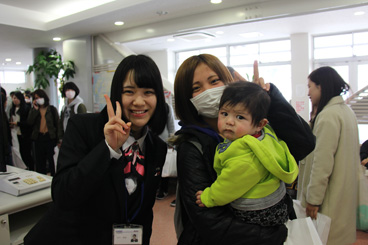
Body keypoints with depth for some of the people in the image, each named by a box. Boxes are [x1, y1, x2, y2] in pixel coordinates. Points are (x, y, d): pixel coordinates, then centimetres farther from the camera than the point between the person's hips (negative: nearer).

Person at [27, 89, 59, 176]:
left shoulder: (52, 109, 1)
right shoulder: (33, 110, 10)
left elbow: (57, 124, -1)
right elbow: (29, 122, -6)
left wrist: (57, 139, -7)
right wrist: (35, 109, -9)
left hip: (50, 137, -3)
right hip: (38, 138, 4)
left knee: (52, 161, -2)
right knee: (40, 162, 11)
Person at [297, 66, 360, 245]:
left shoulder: (328, 115, -20)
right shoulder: (347, 111, 10)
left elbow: (323, 161, -23)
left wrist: (313, 199, -18)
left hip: (329, 197, -10)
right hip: (345, 191, 10)